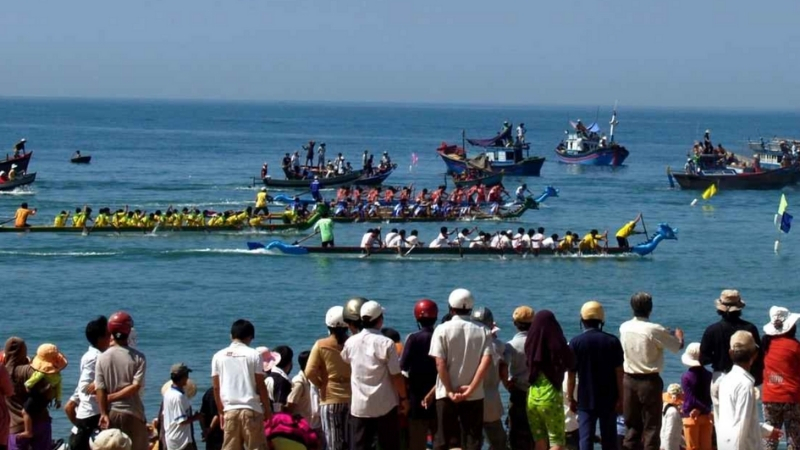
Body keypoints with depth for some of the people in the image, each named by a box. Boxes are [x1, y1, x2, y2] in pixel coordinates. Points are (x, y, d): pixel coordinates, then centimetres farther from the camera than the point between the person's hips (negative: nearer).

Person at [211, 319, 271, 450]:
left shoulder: (219, 356, 7)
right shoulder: (253, 355, -1)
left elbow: (216, 388, 7)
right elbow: (261, 385, -2)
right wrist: (267, 409, 8)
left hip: (230, 410, 3)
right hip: (251, 409, -3)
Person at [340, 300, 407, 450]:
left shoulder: (351, 342, 1)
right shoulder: (385, 343, -13)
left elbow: (345, 359, 24)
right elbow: (396, 375, -11)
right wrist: (403, 398, 1)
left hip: (359, 405, 3)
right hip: (385, 405, -3)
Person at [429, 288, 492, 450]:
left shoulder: (442, 330, -3)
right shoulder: (482, 332, 3)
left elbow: (440, 364, -10)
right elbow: (486, 361, -9)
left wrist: (450, 391, -8)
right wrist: (471, 388, -10)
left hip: (446, 395, -1)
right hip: (474, 396, 1)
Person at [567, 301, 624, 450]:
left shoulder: (576, 342, -6)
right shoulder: (612, 341, -4)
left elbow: (571, 374, -4)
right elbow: (619, 373, -3)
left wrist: (571, 398, 5)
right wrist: (620, 398, 2)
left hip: (586, 400, -1)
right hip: (608, 399, 1)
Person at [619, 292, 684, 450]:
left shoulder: (624, 328, 0)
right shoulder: (655, 330, -16)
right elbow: (678, 346, -7)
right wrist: (679, 335, 19)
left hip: (629, 380, 5)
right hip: (650, 381, -5)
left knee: (632, 425, 14)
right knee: (652, 425, 2)